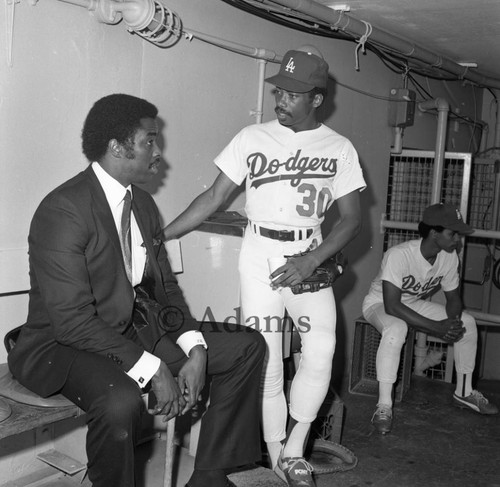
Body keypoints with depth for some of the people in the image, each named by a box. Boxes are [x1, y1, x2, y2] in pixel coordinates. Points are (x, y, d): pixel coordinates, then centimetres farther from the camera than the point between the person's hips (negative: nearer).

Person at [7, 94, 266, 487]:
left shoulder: (144, 204, 7)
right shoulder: (62, 210, -20)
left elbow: (165, 287, 11)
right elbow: (72, 320, -25)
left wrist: (195, 350, -6)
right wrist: (153, 371, -25)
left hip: (132, 333, 8)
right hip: (61, 347, -8)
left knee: (247, 346, 3)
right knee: (121, 400, -40)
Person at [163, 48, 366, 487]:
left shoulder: (339, 149, 2)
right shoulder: (252, 138, 2)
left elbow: (352, 218, 0)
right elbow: (214, 197, 4)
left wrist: (311, 262, -14)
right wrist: (159, 236, -2)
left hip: (309, 258, 0)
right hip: (260, 257, 0)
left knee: (321, 348, -18)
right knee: (265, 359, -2)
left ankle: (293, 452, -1)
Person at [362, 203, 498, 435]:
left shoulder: (449, 257, -13)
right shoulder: (399, 255, -34)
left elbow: (453, 297, 0)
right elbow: (391, 306, -37)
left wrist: (453, 323, -23)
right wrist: (438, 327, -37)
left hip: (416, 304, 7)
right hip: (379, 304, -6)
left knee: (467, 322, -5)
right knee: (396, 328, -39)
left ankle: (464, 391, 13)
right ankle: (383, 407, -30)